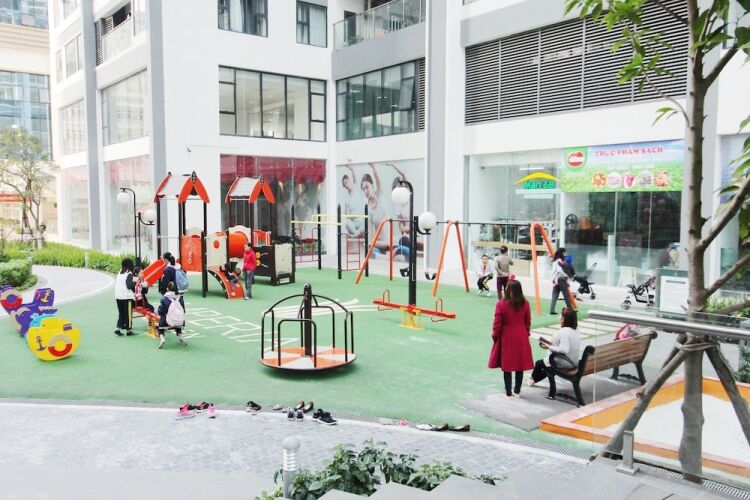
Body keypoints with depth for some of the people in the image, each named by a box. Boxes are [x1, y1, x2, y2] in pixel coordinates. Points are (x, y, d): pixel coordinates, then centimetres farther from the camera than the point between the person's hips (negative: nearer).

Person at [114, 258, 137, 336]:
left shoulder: (119, 273, 11)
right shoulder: (129, 274, -11)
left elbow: (116, 282, 14)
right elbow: (129, 286, -18)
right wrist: (135, 282, -2)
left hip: (118, 296, 7)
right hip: (126, 296, -7)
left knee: (121, 313, 14)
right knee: (128, 313, 2)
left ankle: (118, 328, 3)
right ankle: (128, 330, 7)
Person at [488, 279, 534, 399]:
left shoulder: (501, 304, -15)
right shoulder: (525, 303, -4)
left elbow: (497, 323, -10)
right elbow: (528, 322, 5)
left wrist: (495, 335, 6)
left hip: (506, 338, -3)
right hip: (521, 338, 3)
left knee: (507, 366, 7)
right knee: (520, 365, 13)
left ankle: (508, 393, 13)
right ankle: (517, 391, 23)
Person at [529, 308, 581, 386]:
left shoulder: (563, 331, -26)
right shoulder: (576, 330, 1)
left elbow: (564, 350, -33)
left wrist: (549, 347, -22)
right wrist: (553, 344, 8)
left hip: (564, 363, -9)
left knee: (538, 363, 15)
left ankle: (533, 378, 43)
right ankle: (535, 379, 47)